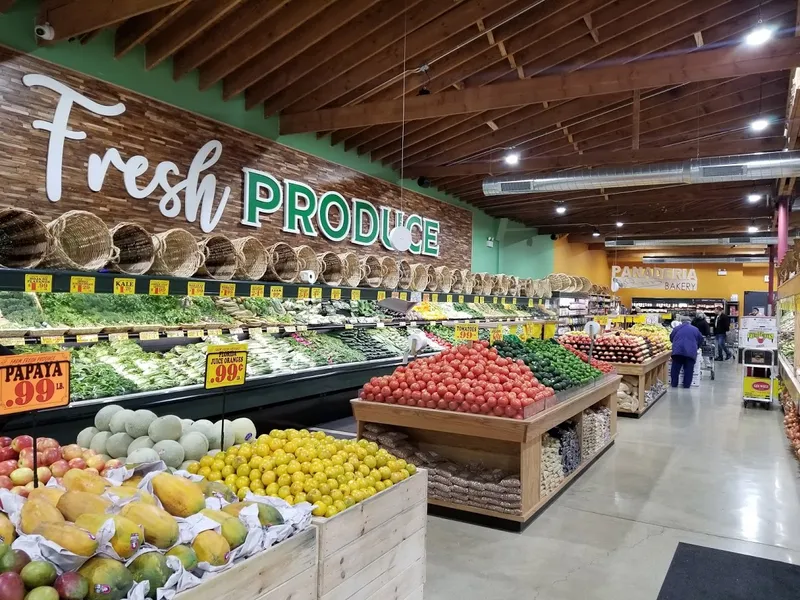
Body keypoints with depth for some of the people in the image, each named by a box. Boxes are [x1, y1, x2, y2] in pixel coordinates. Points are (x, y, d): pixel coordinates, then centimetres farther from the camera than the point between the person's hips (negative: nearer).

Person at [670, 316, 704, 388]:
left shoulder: (677, 328, 13)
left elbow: (671, 338, 21)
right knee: (688, 369, 6)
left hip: (677, 350, 0)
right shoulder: (695, 329, 14)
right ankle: (687, 384, 7)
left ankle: (674, 383, 10)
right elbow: (701, 340, 20)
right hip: (691, 352, 0)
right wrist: (696, 348, 36)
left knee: (675, 368, 8)